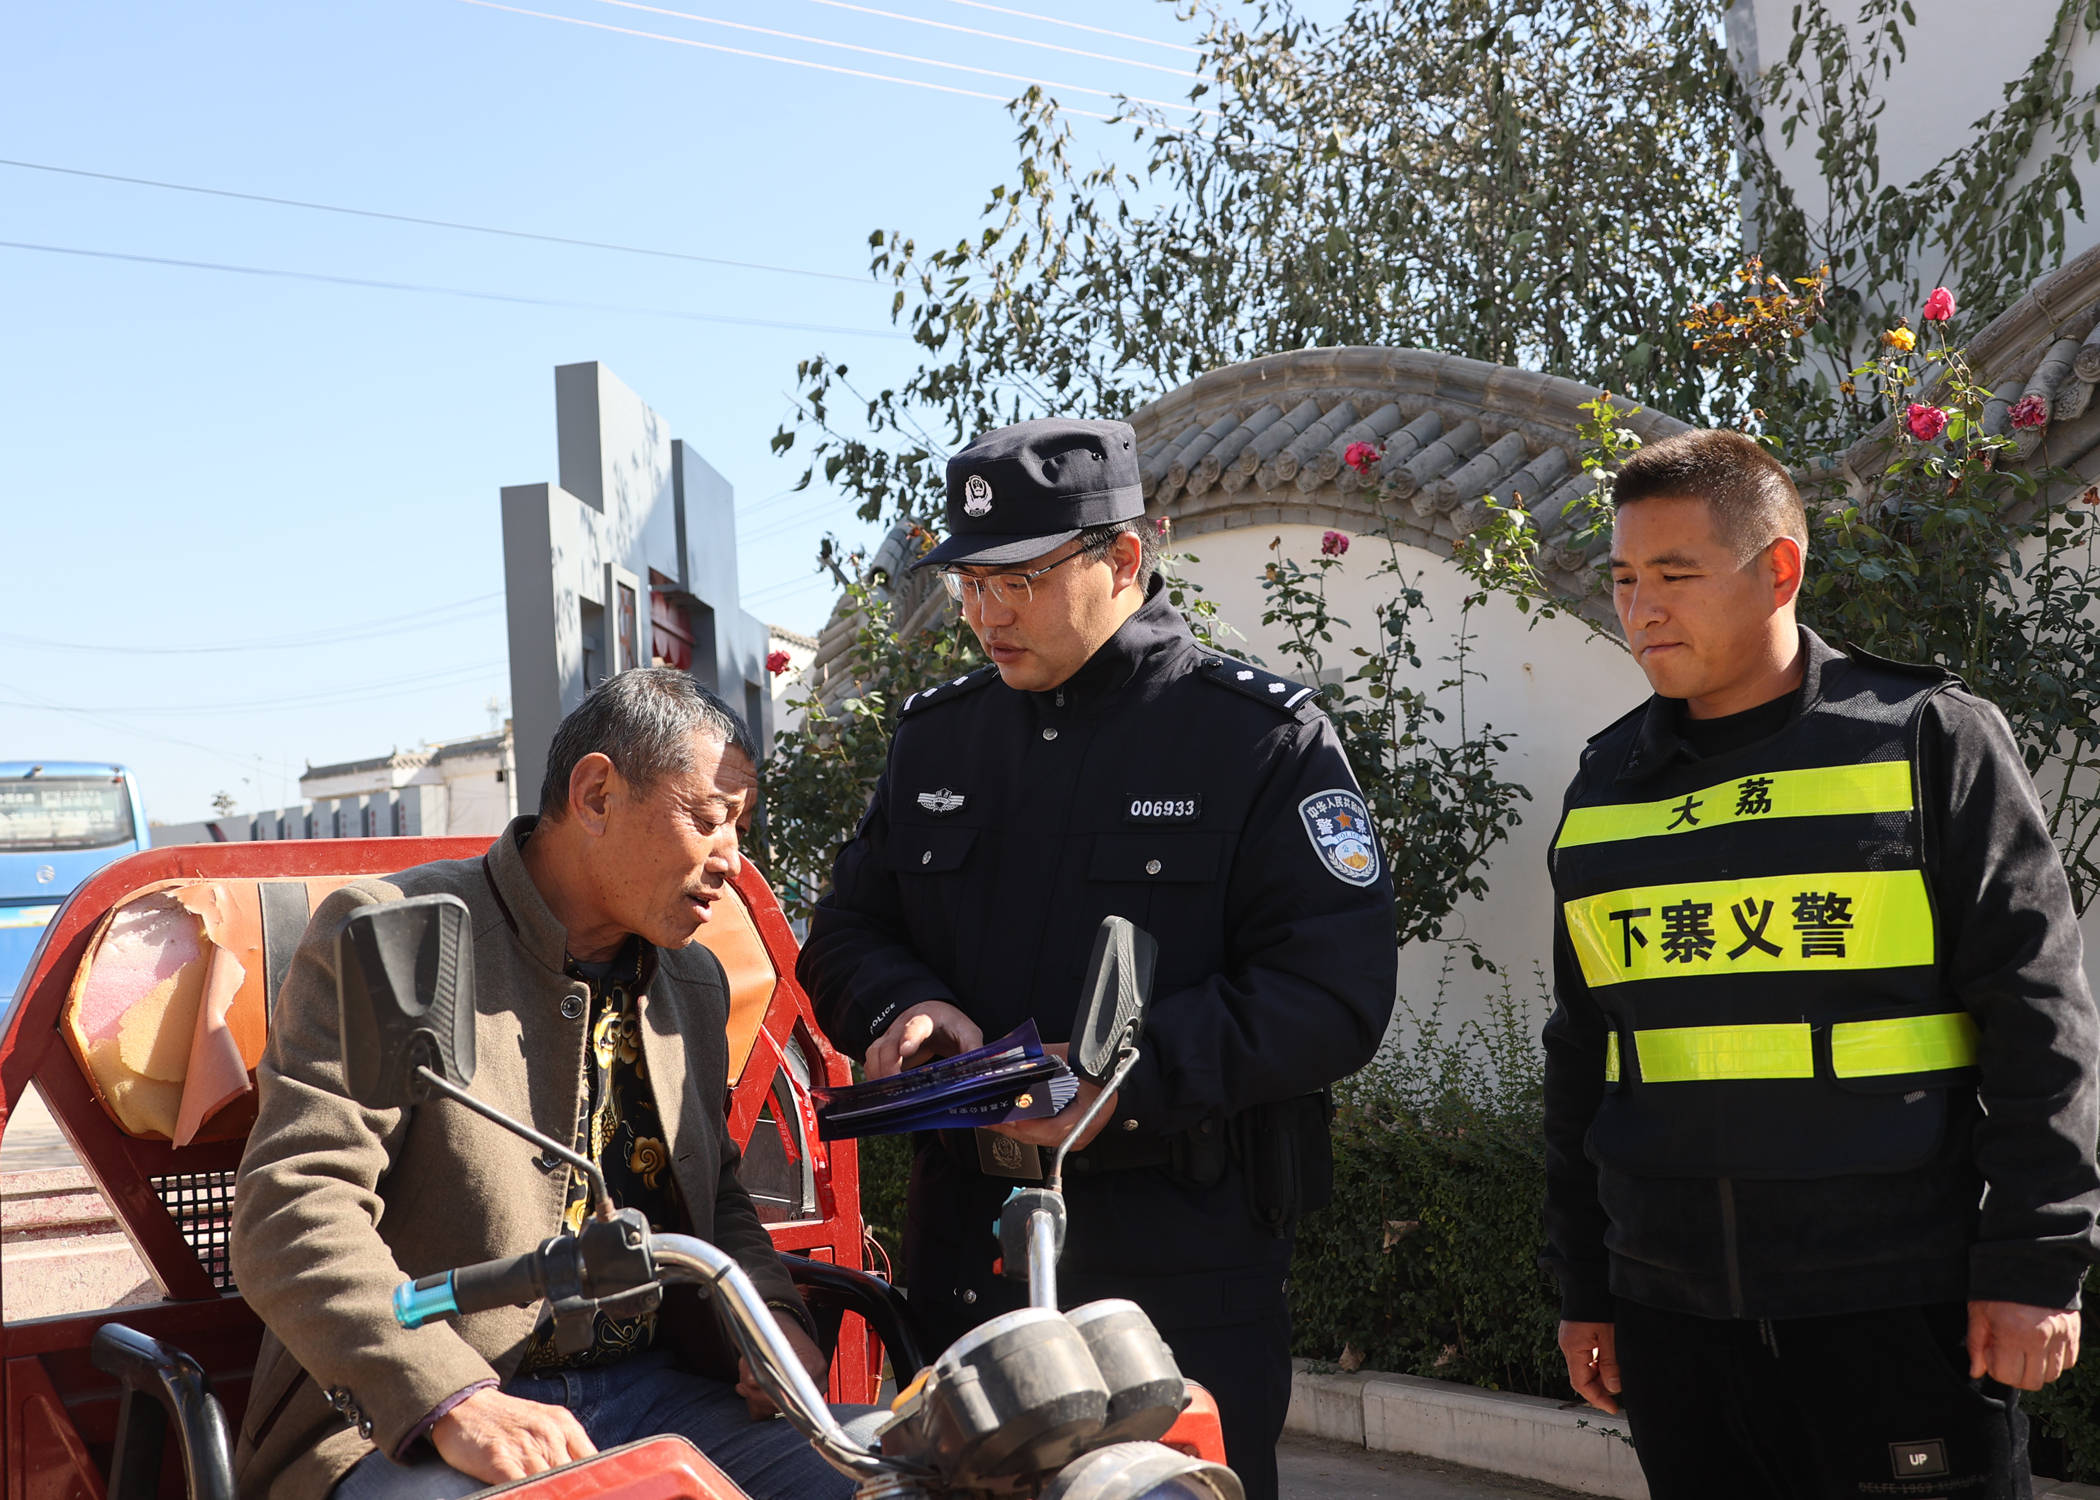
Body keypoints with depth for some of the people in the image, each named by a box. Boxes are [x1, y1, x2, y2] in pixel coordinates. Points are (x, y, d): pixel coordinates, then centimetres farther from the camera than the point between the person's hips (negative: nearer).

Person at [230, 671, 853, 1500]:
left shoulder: (695, 984, 17)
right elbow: (290, 1216, -16)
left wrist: (770, 1316, 4)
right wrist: (456, 1402, -29)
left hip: (653, 1398, 6)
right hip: (408, 1423, -6)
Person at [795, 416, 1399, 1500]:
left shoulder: (1263, 737, -6)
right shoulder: (933, 733, 11)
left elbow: (1336, 993, -14)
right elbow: (846, 932, 16)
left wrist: (1128, 1080, -24)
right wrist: (902, 1006, -7)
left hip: (1180, 1267, -5)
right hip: (963, 1250, 5)